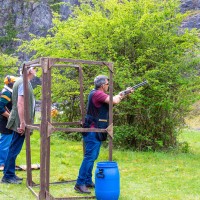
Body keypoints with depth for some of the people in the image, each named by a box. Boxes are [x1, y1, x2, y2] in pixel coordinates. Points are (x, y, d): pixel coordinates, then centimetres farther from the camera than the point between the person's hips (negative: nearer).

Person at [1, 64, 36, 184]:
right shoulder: (24, 83, -16)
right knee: (15, 149, -4)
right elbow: (20, 103, -23)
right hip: (20, 122, -10)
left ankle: (10, 174, 21)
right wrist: (22, 123, -24)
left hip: (20, 122, 10)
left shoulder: (23, 82, 14)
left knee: (14, 149, 14)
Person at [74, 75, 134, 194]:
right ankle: (80, 184, -8)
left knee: (92, 157, 15)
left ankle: (88, 181, 23)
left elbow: (113, 100, 24)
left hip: (96, 131, 11)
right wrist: (120, 95, -1)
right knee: (89, 157, -10)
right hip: (93, 131, -11)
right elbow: (114, 101, -23)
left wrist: (125, 94, 19)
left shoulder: (99, 94, 14)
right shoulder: (98, 94, -17)